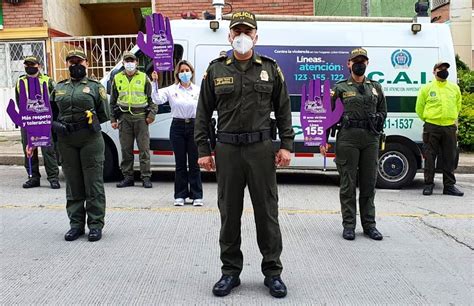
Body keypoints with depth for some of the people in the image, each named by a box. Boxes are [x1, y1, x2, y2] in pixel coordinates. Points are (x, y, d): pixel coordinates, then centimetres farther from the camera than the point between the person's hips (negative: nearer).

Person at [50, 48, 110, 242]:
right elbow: (51, 115, 18)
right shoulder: (59, 88, 17)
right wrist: (56, 125, -1)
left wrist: (90, 120, -6)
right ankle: (76, 224, 18)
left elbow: (105, 114, 7)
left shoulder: (95, 87, 7)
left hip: (90, 139, -3)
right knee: (73, 185, 9)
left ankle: (95, 225, 7)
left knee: (93, 184, -1)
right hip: (66, 141, 4)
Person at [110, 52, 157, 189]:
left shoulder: (143, 77, 7)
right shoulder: (117, 78, 12)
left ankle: (146, 177, 4)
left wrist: (151, 114, -5)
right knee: (126, 149, 5)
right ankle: (128, 177, 14)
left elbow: (151, 98, 7)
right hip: (124, 117, 2)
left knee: (144, 148, -2)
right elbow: (113, 101, 15)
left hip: (141, 117, -2)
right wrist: (113, 119, 9)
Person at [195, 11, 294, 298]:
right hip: (227, 149, 1)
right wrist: (203, 150, 1)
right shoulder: (216, 69, 7)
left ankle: (272, 271, 19)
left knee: (267, 211, 5)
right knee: (229, 212, 8)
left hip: (261, 148, 0)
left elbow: (283, 110, 7)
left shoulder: (271, 69, 6)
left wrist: (287, 145, -1)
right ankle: (231, 271, 22)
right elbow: (204, 113, 7)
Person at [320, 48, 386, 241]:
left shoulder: (376, 87, 15)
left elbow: (383, 111, 23)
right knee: (348, 184, 1)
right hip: (347, 138, -3)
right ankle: (349, 225, 10)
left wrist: (376, 120, 1)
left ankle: (369, 224, 17)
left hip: (371, 139, 3)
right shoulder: (340, 87, 4)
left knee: (369, 184, 7)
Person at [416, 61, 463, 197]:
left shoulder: (455, 88, 11)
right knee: (429, 157, -1)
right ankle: (428, 184, 9)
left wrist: (451, 119, 16)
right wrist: (428, 120, 7)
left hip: (450, 127, 3)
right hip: (431, 128, -3)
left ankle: (449, 185, 14)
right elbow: (419, 108, 6)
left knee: (449, 158, 6)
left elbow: (457, 106, 23)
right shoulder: (426, 88, 1)